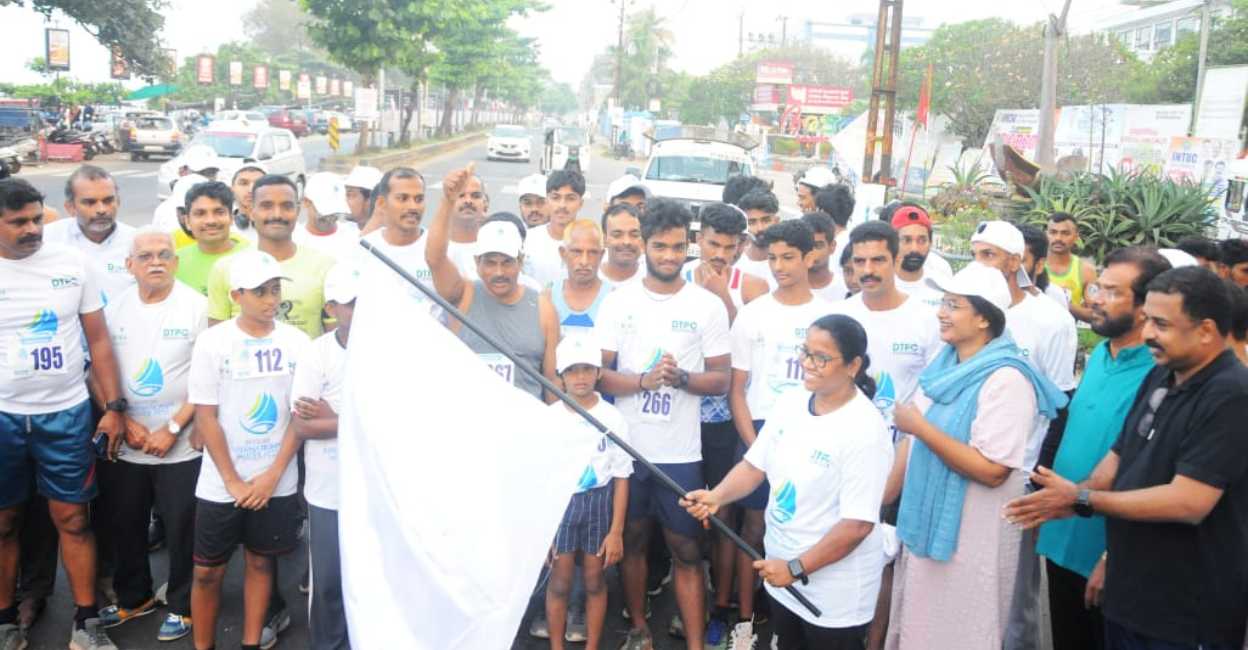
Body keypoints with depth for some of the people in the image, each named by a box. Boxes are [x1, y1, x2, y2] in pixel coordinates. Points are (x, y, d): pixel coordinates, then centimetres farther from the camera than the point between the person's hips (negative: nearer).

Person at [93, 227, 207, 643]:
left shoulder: (197, 306, -9)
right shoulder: (114, 308, 3)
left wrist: (172, 429, -14)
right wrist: (124, 422, -6)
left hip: (180, 446, -4)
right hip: (125, 444, 4)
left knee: (181, 530, 5)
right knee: (125, 526, 16)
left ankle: (182, 606, 25)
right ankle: (133, 597, 37)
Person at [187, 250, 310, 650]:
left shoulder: (297, 343, -3)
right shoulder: (213, 342, -7)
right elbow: (206, 418, -6)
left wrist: (272, 475, -8)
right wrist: (234, 482, -9)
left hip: (276, 482, 1)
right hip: (221, 484, -1)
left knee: (261, 562, 12)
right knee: (208, 571, 8)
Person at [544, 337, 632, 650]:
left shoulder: (613, 418, -6)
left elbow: (621, 477, -2)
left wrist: (616, 531, -4)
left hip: (599, 504, 0)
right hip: (559, 503, 0)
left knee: (595, 582, 10)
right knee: (559, 583, 8)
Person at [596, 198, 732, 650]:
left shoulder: (709, 305, -2)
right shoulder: (619, 301, -1)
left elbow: (721, 380, 0)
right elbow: (597, 374, -3)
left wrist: (681, 377, -20)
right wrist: (643, 380, -21)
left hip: (681, 452, -1)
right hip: (626, 447, 2)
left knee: (686, 552, 5)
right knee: (632, 541, 16)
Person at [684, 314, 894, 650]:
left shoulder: (865, 431, -25)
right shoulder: (790, 401, -3)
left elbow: (858, 524, -26)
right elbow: (755, 465, 3)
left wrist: (797, 568, -21)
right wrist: (717, 496, -15)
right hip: (780, 567, 7)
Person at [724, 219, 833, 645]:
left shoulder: (829, 315, 2)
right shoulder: (752, 315, 1)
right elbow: (737, 388, 2)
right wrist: (754, 444, -7)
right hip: (761, 430, 0)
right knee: (754, 526, 5)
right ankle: (745, 618, 16)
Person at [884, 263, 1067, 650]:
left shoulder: (1006, 379, -20)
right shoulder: (943, 365, 5)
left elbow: (992, 470, -25)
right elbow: (912, 440, 11)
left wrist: (921, 427, -22)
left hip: (969, 541, -8)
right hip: (925, 526, 8)